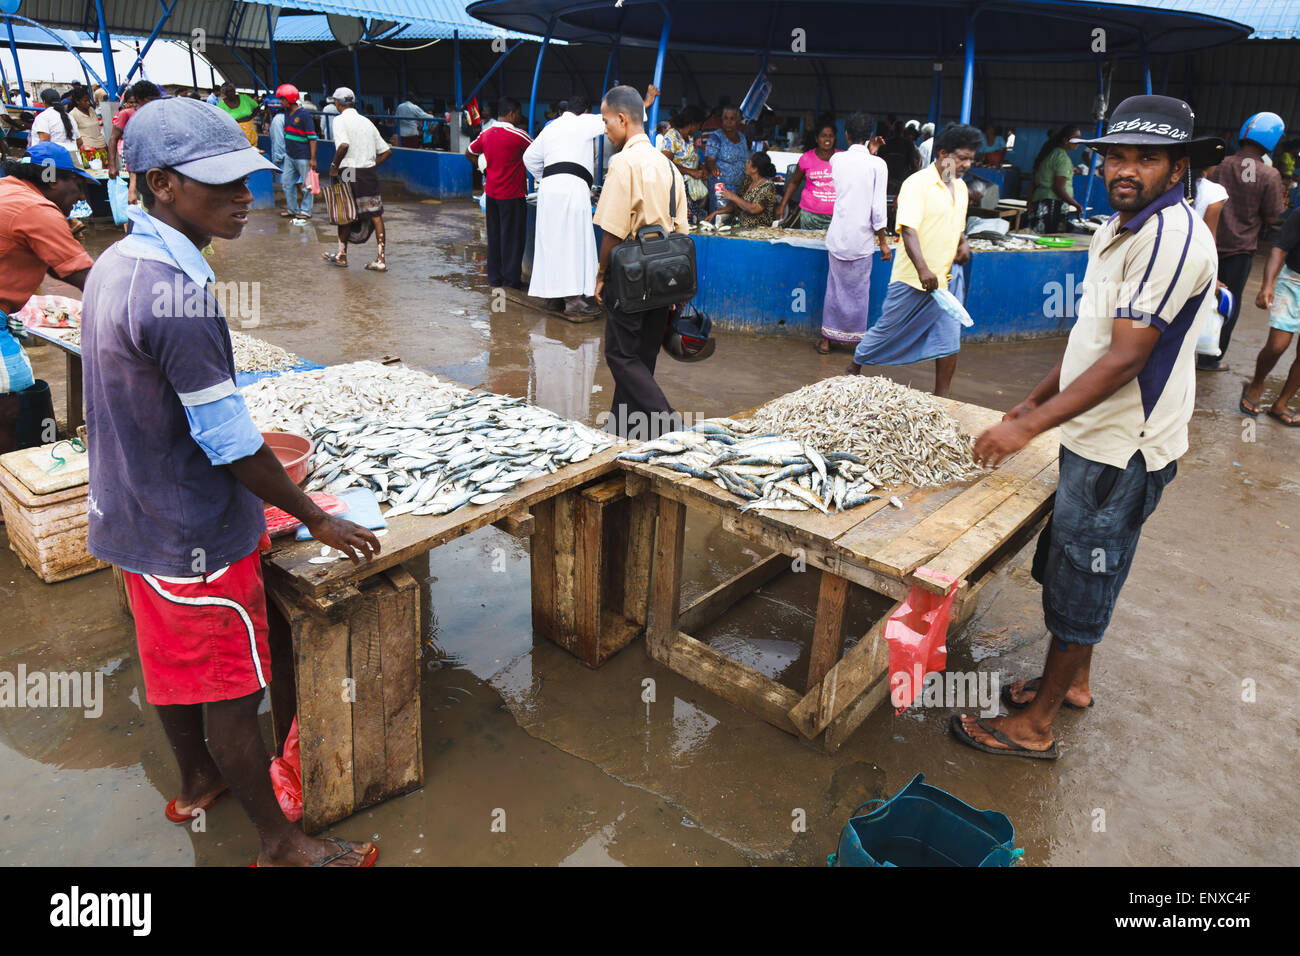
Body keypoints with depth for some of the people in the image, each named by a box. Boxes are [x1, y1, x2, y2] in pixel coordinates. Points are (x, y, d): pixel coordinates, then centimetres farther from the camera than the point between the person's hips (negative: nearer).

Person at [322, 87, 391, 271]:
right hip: (370, 174, 5)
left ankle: (342, 255, 23)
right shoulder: (366, 121, 15)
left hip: (350, 173, -5)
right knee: (376, 215, 2)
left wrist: (334, 165, -12)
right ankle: (380, 261, 0)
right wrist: (372, 165, 15)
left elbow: (343, 145, -23)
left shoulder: (340, 119, -4)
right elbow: (387, 151, 12)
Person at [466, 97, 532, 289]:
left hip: (491, 193, 6)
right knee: (512, 237, 2)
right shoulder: (518, 135, -14)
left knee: (494, 236, 13)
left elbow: (469, 153, 17)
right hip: (512, 194, -6)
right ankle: (512, 278, 7)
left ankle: (494, 277, 18)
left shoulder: (486, 133, 5)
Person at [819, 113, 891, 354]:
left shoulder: (836, 159, 2)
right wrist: (883, 241, -2)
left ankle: (826, 340, 17)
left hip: (837, 236, 3)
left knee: (834, 287, 12)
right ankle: (858, 338, 17)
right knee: (859, 289, 8)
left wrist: (868, 154, 23)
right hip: (862, 238, -3)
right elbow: (878, 208, -10)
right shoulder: (877, 164, -8)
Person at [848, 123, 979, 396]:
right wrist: (923, 269, -35)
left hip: (944, 280, 7)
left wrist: (963, 243, 7)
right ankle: (854, 368, 29)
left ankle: (941, 399, 8)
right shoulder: (918, 184, -12)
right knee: (887, 330, 6)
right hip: (912, 279, -6)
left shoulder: (960, 187, 14)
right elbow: (908, 229, -23)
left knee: (950, 340, 0)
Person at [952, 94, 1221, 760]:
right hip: (1096, 437, 9)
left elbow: (1125, 359, -25)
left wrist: (1029, 427, -25)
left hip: (1122, 452, -9)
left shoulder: (1173, 238, -20)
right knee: (1069, 568, 20)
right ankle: (1073, 681, 41)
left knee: (1078, 583, 1)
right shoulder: (1120, 228, 12)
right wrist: (1038, 400, 17)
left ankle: (1034, 726, 16)